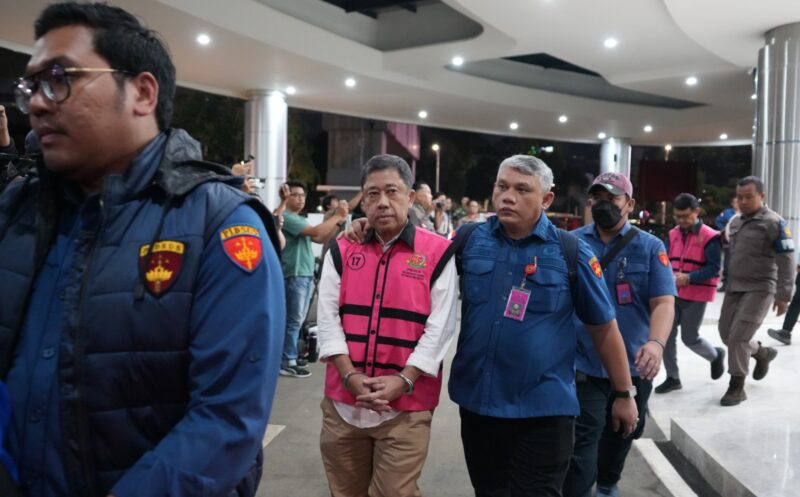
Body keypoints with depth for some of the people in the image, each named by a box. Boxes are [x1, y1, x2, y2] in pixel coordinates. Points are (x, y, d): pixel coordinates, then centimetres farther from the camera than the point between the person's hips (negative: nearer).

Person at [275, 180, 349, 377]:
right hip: (294, 275, -9)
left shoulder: (300, 219, 18)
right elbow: (316, 231, -21)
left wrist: (338, 221, 2)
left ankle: (288, 357, 23)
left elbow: (320, 239, 14)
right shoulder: (285, 216, -12)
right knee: (293, 320, -5)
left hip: (307, 275, 9)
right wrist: (337, 216, -13)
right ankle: (287, 363, 1)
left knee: (297, 320, 14)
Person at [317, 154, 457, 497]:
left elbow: (440, 327, -6)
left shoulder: (438, 252, -3)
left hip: (407, 406, -3)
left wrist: (403, 381, -14)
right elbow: (328, 316, 2)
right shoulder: (342, 248, 6)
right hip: (342, 401, 3)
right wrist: (349, 375, -9)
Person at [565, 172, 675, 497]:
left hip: (632, 364, 2)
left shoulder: (650, 247, -3)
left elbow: (664, 302, -11)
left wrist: (656, 343, -30)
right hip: (582, 363, -2)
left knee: (620, 434, 22)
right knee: (583, 439, -6)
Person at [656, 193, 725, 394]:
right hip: (672, 293, 6)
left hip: (696, 295, -5)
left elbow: (714, 268, -15)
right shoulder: (673, 234, 6)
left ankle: (716, 356, 35)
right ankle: (673, 378, 16)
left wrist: (689, 278, -27)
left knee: (690, 337, 2)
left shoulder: (709, 237, -12)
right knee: (666, 334, 2)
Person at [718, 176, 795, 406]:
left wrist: (783, 294, -16)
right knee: (727, 334, 12)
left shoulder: (774, 223, -11)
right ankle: (762, 353, 39)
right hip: (734, 288, 7)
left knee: (738, 336, -12)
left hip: (759, 289, -7)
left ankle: (737, 388, 2)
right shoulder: (735, 222, 11)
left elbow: (786, 260, -13)